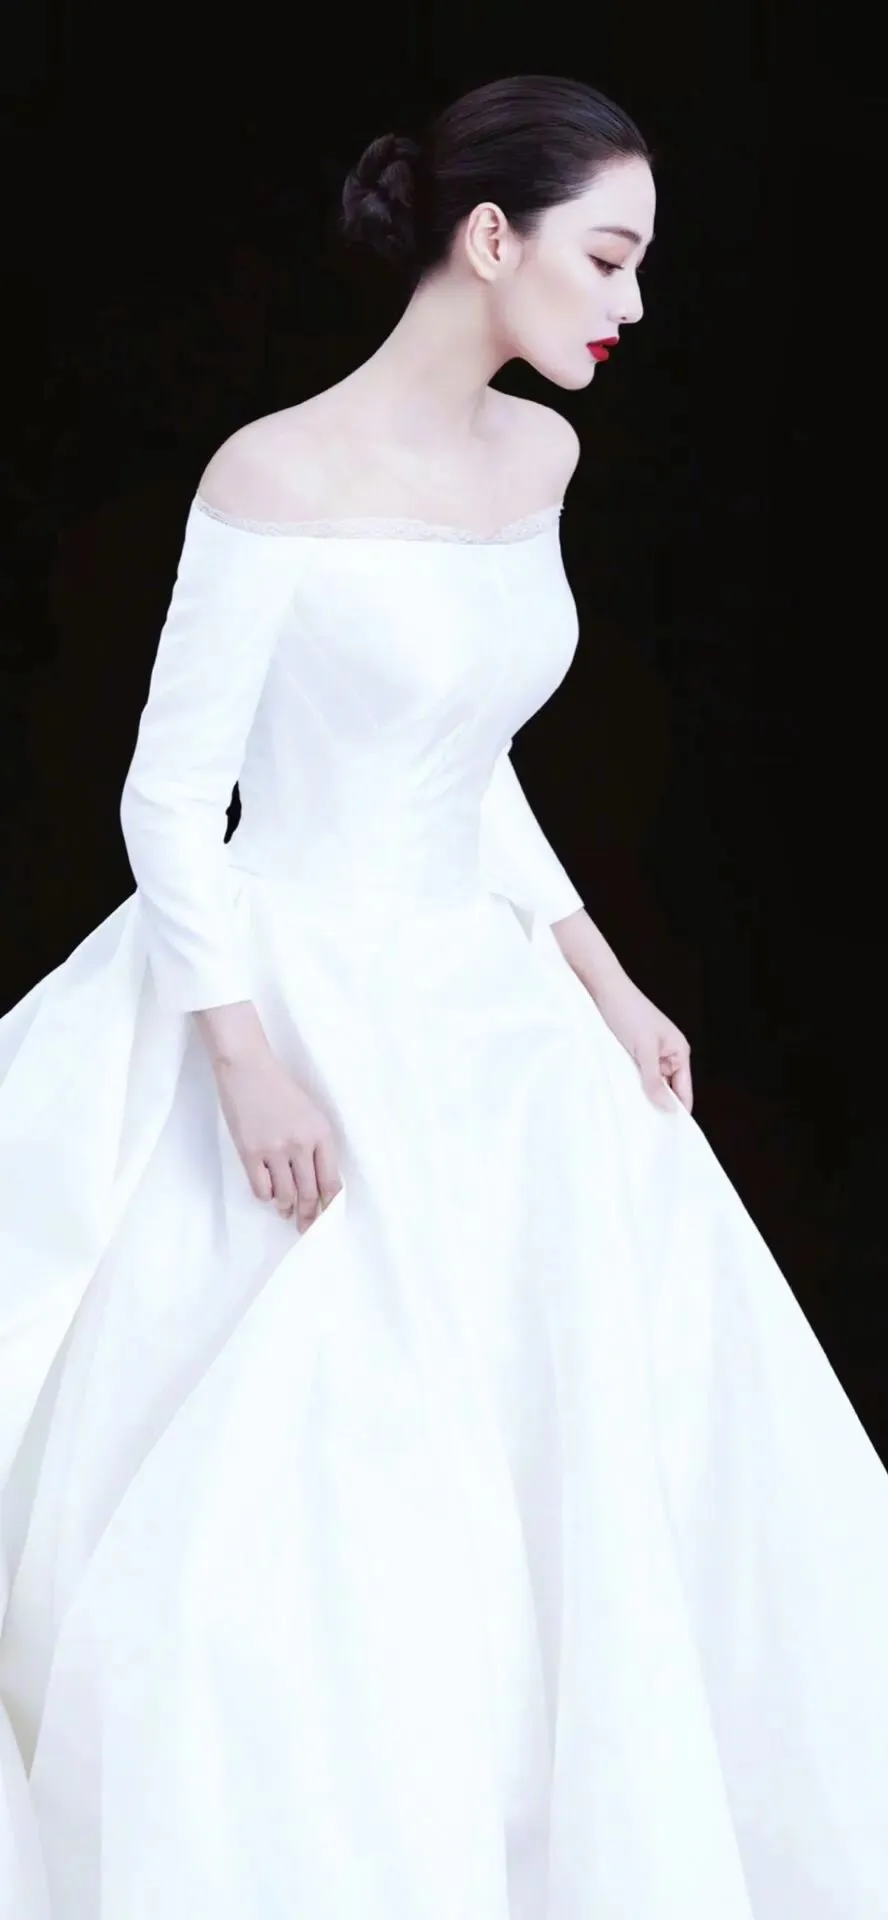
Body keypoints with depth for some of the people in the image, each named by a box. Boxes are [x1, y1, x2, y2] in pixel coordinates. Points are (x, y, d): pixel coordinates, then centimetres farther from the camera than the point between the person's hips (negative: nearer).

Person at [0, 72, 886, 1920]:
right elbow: (170, 797, -13)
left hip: (486, 1019, 7)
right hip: (301, 1011, -7)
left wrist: (601, 984, 11)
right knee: (268, 1515, -3)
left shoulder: (537, 457, 5)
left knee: (600, 1458, 10)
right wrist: (250, 1066, -19)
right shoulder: (276, 478, -16)